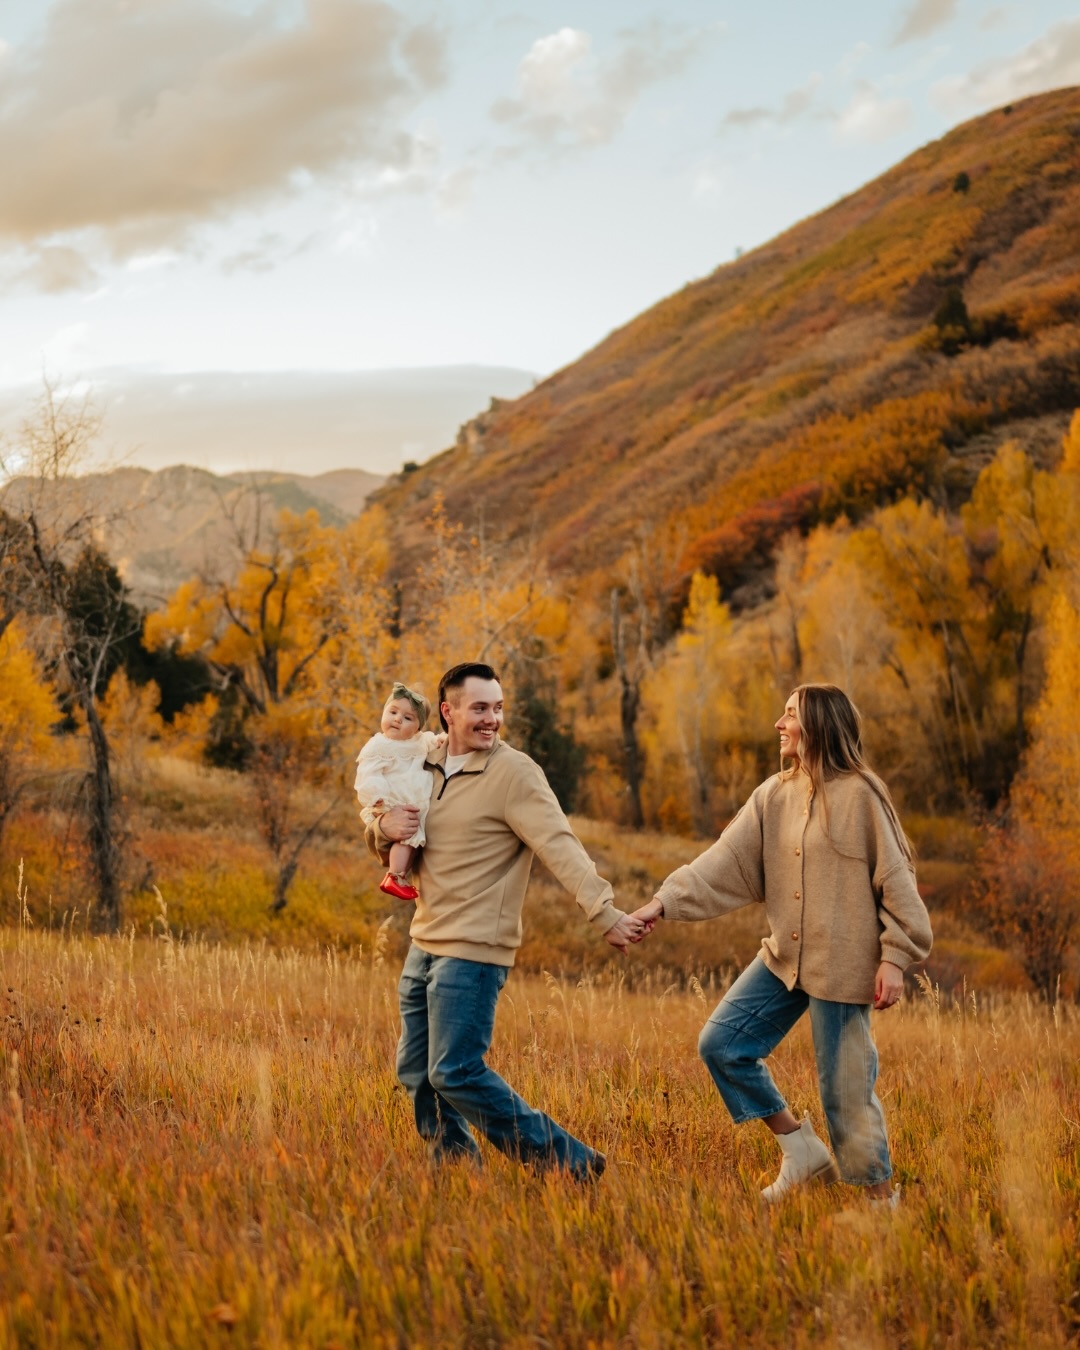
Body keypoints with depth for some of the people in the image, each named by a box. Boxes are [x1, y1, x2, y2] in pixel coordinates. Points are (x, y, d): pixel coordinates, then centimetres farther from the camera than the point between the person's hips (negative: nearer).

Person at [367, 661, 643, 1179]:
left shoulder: (513, 772, -12)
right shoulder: (428, 769, 10)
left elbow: (560, 846, -22)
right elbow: (384, 847, 20)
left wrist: (605, 914, -35)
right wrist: (385, 827, -5)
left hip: (473, 953, -8)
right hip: (424, 944, 8)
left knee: (455, 1074, -11)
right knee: (416, 1072, 12)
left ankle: (567, 1163, -2)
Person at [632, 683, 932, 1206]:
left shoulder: (860, 794, -10)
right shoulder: (773, 796, 6)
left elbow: (895, 880, -9)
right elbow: (726, 863, -1)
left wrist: (895, 957, -14)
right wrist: (664, 901, -11)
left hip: (843, 965, -6)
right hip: (783, 958, 7)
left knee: (845, 1085, -1)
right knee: (721, 1043, 3)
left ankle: (880, 1193, 19)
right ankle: (800, 1148, 17)